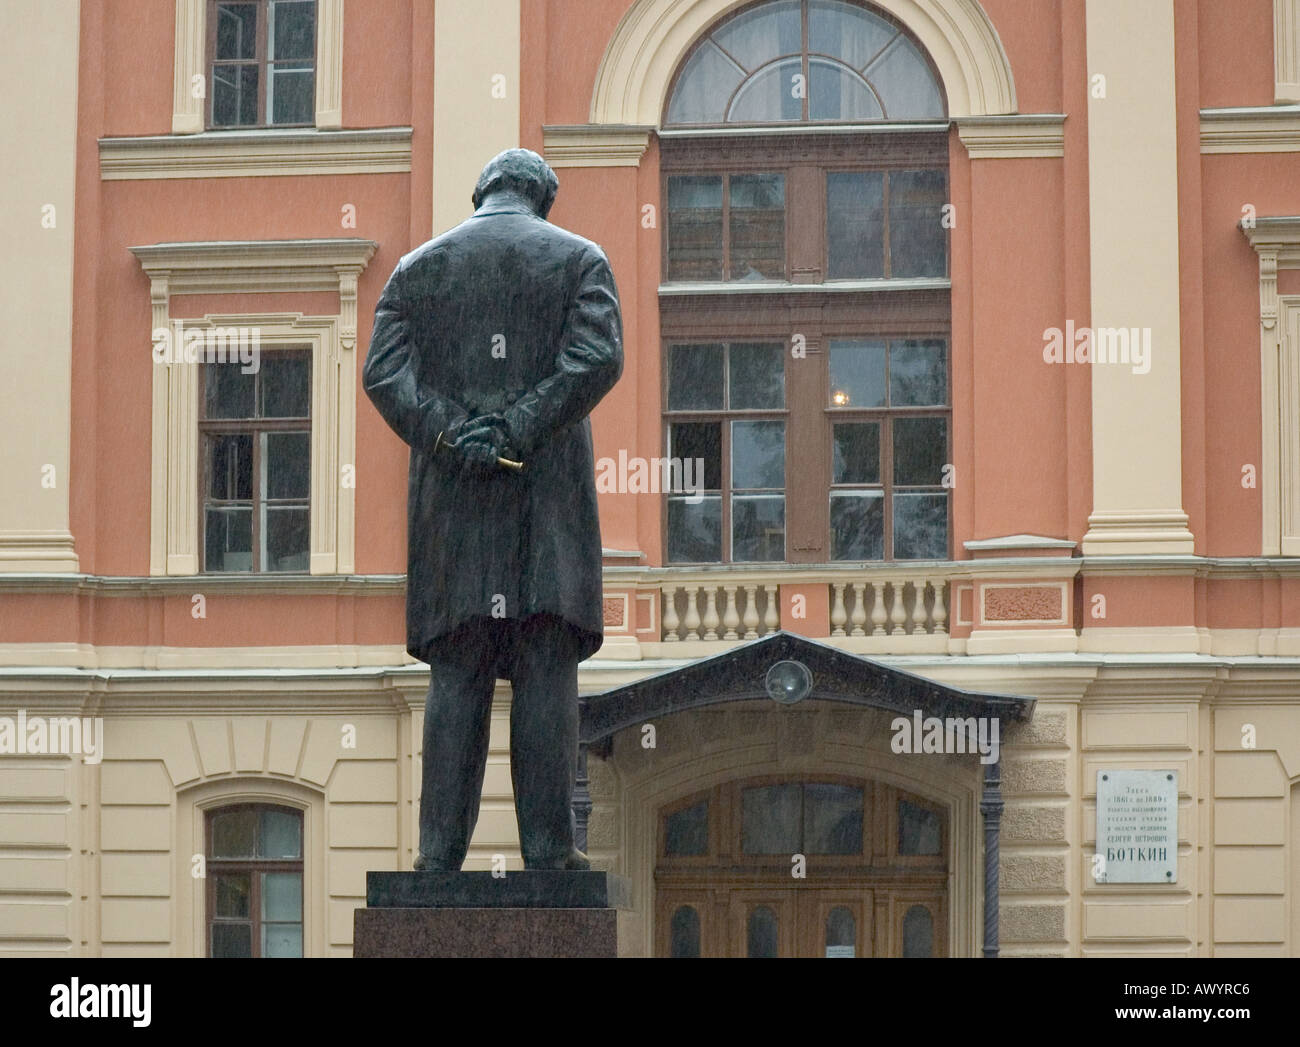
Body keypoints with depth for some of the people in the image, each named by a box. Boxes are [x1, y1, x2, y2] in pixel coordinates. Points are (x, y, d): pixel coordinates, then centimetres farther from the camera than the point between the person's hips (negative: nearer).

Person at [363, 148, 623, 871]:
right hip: (550, 487, -2)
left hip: (452, 490, 2)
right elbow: (599, 357, -10)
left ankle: (442, 848, -2)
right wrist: (518, 431, -13)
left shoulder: (419, 267, 13)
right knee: (547, 668, -2)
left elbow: (383, 373, -2)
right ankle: (548, 847, -5)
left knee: (457, 674, 2)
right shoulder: (579, 258, 7)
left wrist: (451, 438, -11)